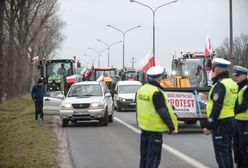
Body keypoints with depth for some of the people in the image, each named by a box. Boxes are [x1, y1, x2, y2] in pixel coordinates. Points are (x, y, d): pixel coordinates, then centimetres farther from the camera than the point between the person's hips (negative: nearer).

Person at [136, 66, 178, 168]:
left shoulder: (141, 89, 6)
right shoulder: (156, 92, -19)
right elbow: (164, 112, -20)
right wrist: (172, 127, -14)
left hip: (143, 126, 8)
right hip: (155, 129, -8)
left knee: (144, 155, 17)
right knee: (153, 158, -2)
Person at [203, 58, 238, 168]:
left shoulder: (220, 85, -17)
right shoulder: (232, 83, 12)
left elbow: (216, 108, -21)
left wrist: (208, 126, -18)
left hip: (221, 123, -9)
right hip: (231, 121, 9)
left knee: (221, 154, -6)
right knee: (227, 152, 18)